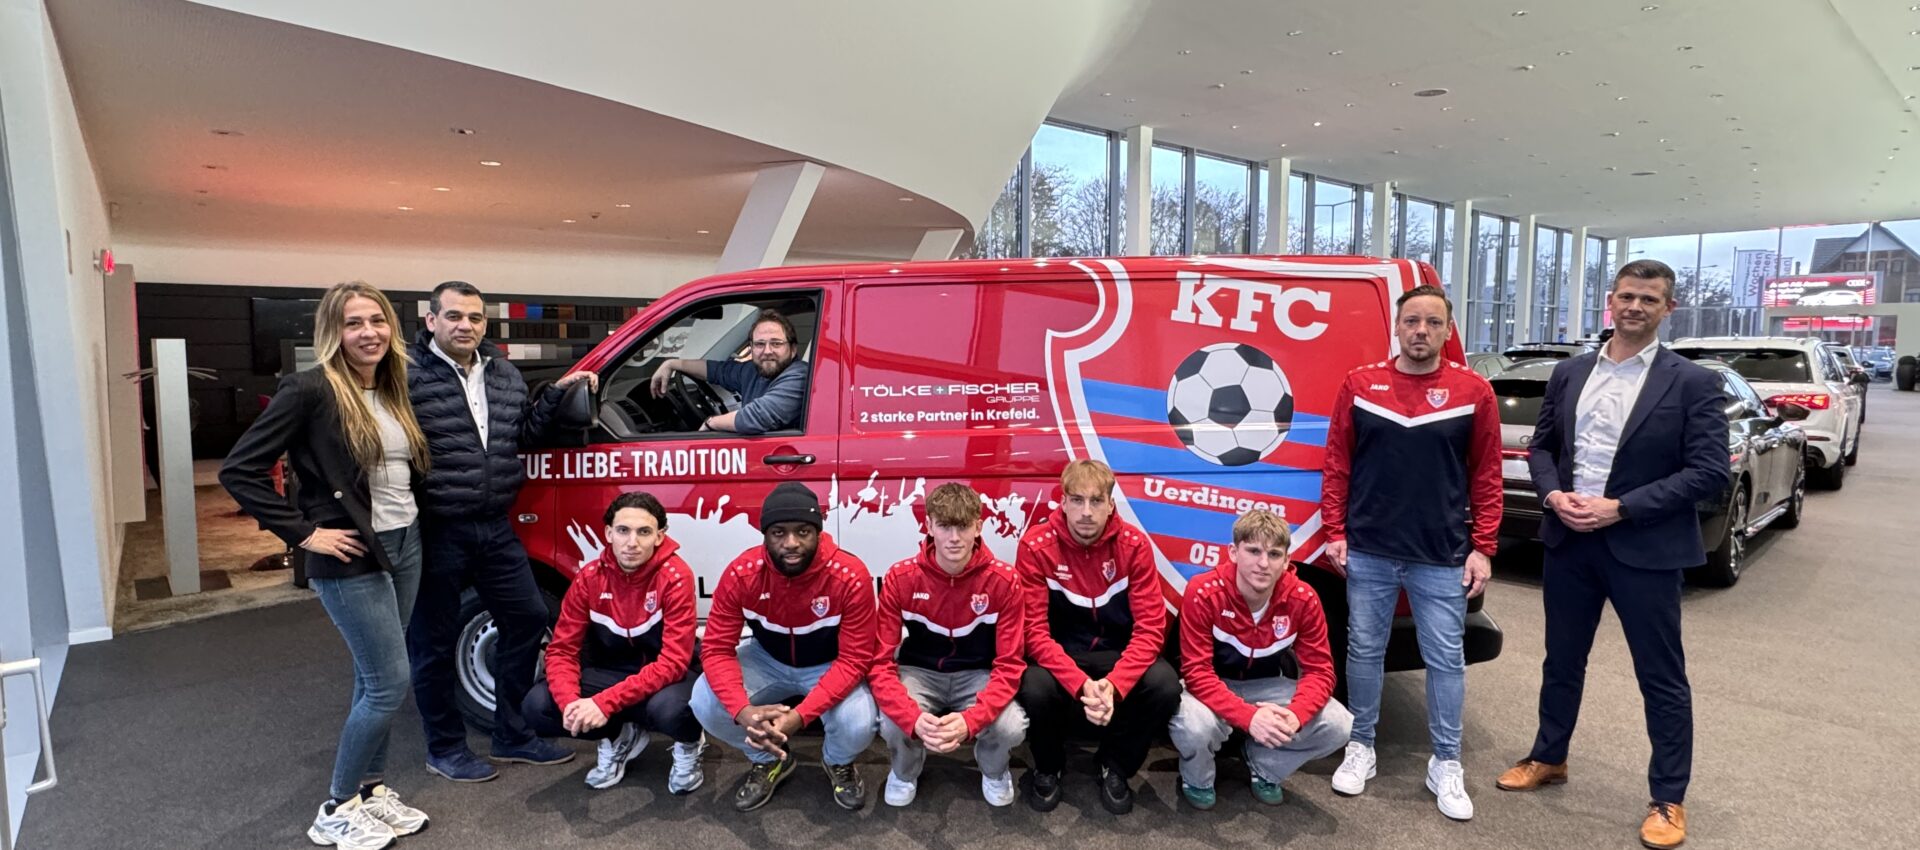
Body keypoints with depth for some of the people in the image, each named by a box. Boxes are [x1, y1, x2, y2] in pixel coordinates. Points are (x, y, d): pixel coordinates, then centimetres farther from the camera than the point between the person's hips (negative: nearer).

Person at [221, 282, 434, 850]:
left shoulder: (392, 392, 7)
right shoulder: (311, 390, -15)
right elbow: (239, 470, -16)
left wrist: (409, 520, 2)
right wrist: (303, 533, -16)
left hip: (406, 546, 7)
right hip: (351, 558, -7)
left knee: (374, 680, 16)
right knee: (390, 683, -3)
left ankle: (371, 790, 30)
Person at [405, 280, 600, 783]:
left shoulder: (504, 374, 11)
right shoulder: (408, 376, -11)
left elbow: (524, 434, 20)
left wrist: (557, 393, 8)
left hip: (495, 529, 7)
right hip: (435, 532, -7)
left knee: (527, 618, 12)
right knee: (434, 642, 8)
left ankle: (512, 736, 29)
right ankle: (445, 749, 27)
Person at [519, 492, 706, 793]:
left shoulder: (675, 577, -23)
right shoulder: (589, 578, -9)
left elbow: (673, 662, -27)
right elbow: (562, 650, -7)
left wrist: (605, 703, -35)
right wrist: (570, 702, -28)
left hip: (667, 676, -4)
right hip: (613, 673, 4)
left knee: (669, 708, -38)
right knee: (537, 706, -18)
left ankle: (688, 744, 0)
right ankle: (619, 737, 8)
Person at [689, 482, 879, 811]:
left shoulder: (850, 577, -30)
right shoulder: (742, 573, -24)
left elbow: (854, 659, -26)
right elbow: (717, 649, -21)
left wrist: (800, 715, -39)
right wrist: (743, 711, -40)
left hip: (829, 666, -2)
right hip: (767, 660, 2)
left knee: (858, 725, -30)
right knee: (705, 702, -22)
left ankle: (838, 763, 11)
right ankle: (768, 760, 9)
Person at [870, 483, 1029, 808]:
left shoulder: (1004, 581, -20)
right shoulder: (901, 578, -19)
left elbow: (1009, 665, -18)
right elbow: (881, 662, -20)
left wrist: (970, 720, -36)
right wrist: (914, 719, -38)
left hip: (979, 675, 0)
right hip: (920, 672, 0)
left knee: (1011, 728, -29)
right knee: (893, 725, -30)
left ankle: (994, 771, 12)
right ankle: (905, 772, 10)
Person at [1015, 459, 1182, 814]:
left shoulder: (1134, 543, -13)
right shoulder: (1036, 546, -17)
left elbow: (1150, 627, -15)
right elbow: (1035, 630, -19)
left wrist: (1114, 685, -31)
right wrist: (1081, 684, -33)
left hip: (1117, 653, 1)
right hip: (1059, 655, -1)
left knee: (1165, 684, -27)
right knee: (1034, 688, -33)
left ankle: (1116, 765, 4)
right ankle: (1047, 767, 3)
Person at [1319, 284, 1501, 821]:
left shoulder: (1473, 392, -1)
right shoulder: (1359, 385, 0)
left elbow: (1486, 476, 2)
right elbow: (1337, 464, 3)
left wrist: (1483, 549, -2)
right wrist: (1334, 533, -1)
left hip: (1443, 557, 0)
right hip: (1368, 552, 1)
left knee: (1446, 661, 8)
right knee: (1364, 652, 11)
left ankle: (1446, 766, 25)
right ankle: (1360, 749, 28)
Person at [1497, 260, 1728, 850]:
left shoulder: (1692, 383, -6)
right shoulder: (1569, 373, 7)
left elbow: (1711, 473, -12)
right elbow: (1541, 446, 12)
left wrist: (1620, 508, -18)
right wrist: (1553, 494, -8)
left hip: (1644, 549, -4)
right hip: (1568, 541, 4)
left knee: (1662, 677, 8)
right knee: (1561, 661, 17)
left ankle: (1668, 798, 24)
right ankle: (1548, 758, 35)